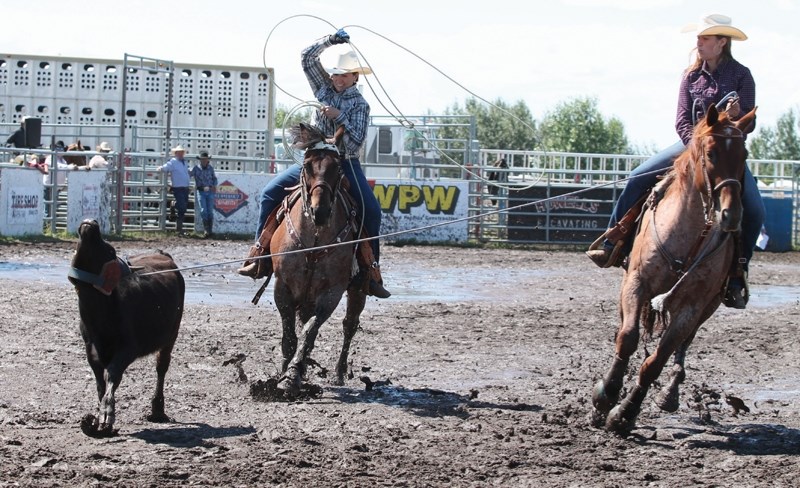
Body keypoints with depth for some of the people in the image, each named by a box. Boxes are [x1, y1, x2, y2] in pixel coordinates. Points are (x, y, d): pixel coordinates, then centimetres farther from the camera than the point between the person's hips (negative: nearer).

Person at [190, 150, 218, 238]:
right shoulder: (196, 168, 0)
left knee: (210, 211, 2)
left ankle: (210, 230, 10)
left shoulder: (210, 168, 7)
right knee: (203, 211, -12)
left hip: (210, 192, 2)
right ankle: (206, 230, -10)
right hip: (201, 192, -2)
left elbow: (214, 178, 18)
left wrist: (214, 185, 0)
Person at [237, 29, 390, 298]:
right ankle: (260, 254, -5)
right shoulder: (324, 88, 7)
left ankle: (372, 272, -13)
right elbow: (307, 57, 2)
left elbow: (357, 141, -13)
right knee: (271, 191, -7)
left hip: (345, 163, -4)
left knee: (372, 210, -19)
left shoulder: (359, 104, -3)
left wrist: (339, 117, -21)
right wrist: (331, 40, -6)